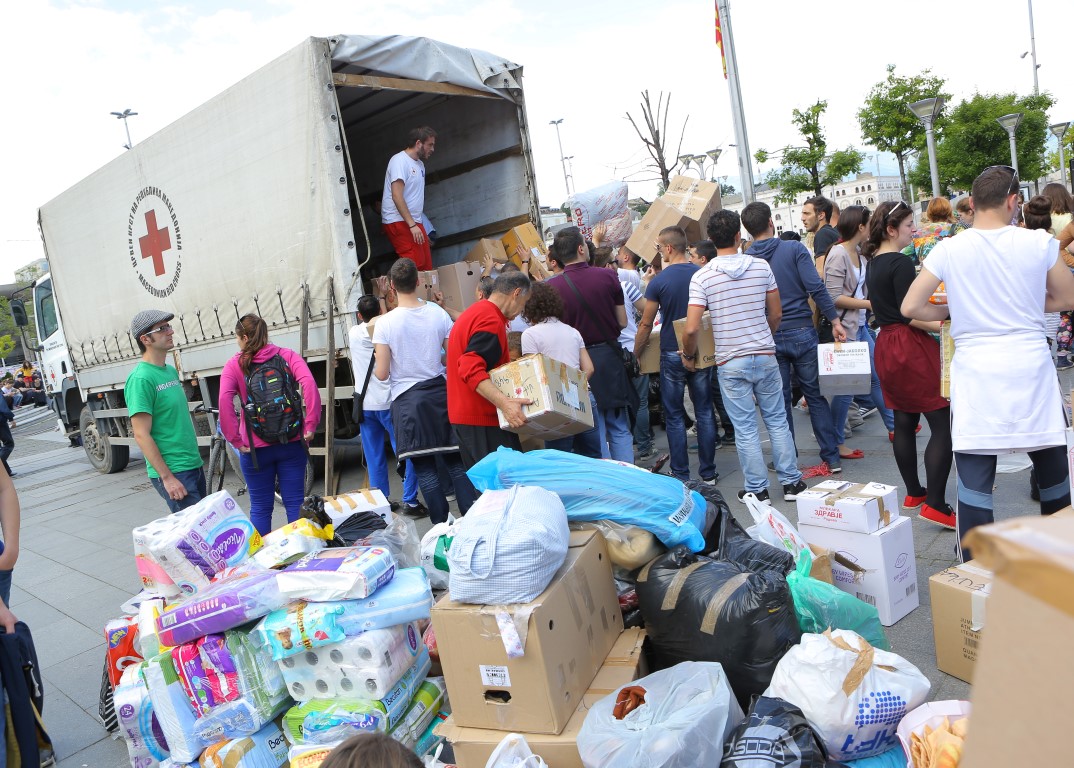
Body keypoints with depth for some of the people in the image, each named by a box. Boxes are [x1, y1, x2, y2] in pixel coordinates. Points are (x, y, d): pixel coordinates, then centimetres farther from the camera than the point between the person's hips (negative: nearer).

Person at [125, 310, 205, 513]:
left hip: (194, 466, 8)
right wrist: (167, 477, -20)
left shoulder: (171, 371, 12)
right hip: (173, 473, -8)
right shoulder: (141, 379, -14)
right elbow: (142, 435, -18)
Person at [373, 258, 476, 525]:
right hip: (440, 392, 3)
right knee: (456, 462, 10)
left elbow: (382, 374, -9)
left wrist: (378, 361, 13)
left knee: (425, 469, 3)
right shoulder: (438, 313, -3)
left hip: (407, 400, -2)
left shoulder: (385, 323, -10)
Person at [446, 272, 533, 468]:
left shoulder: (474, 312, 17)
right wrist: (504, 403, -36)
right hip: (482, 418, -11)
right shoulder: (492, 321, -16)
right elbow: (472, 370, -28)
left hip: (464, 414, 11)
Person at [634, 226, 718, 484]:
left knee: (674, 416, 6)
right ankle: (708, 472, 16)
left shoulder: (658, 281, -11)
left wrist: (635, 353, 7)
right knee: (704, 411, 10)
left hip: (672, 354, -3)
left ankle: (681, 474, 10)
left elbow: (646, 324, -6)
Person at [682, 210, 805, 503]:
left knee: (745, 429, 6)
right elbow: (776, 314, 6)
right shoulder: (761, 266, -2)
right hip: (765, 356, 3)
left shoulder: (701, 277, -11)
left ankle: (757, 490, 15)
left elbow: (691, 329, -15)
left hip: (731, 362, -2)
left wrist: (689, 355, 4)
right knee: (777, 421, 15)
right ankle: (791, 482, 24)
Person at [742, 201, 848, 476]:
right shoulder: (794, 249, -5)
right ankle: (831, 458, 14)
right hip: (802, 332, -1)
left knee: (780, 402, 9)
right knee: (815, 395, 10)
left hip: (768, 338, 1)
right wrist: (834, 321, -8)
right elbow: (816, 288, -12)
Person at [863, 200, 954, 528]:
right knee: (943, 423, -7)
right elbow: (909, 315, -19)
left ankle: (914, 492, 25)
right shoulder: (901, 262, -14)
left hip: (886, 345, 10)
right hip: (910, 347, -10)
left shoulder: (874, 262, 13)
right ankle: (935, 504, -10)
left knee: (904, 421, 15)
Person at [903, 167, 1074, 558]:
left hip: (976, 372, -1)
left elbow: (910, 307, -5)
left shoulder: (949, 250, -4)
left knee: (975, 480, 2)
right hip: (1031, 367, 2)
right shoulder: (1039, 242, -1)